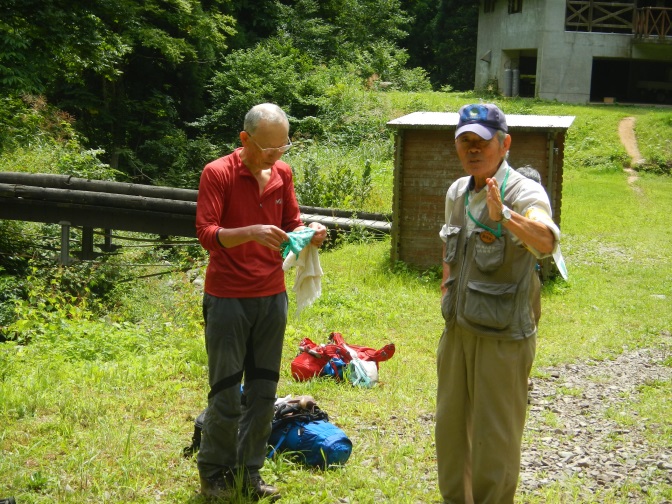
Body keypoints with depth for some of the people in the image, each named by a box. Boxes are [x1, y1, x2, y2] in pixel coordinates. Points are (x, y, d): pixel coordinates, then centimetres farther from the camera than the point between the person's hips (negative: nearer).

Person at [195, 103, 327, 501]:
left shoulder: (282, 172, 6)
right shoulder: (217, 174, -10)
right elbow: (206, 234, -16)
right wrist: (250, 232, -30)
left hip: (273, 297, 5)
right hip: (228, 300, -5)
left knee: (263, 392, 8)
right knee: (226, 394, 2)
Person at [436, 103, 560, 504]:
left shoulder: (524, 193, -18)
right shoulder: (457, 192, 5)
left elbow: (545, 240, -40)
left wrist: (503, 215, -57)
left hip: (502, 337, -7)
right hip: (457, 330, 7)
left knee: (494, 437, 3)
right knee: (451, 426, 20)